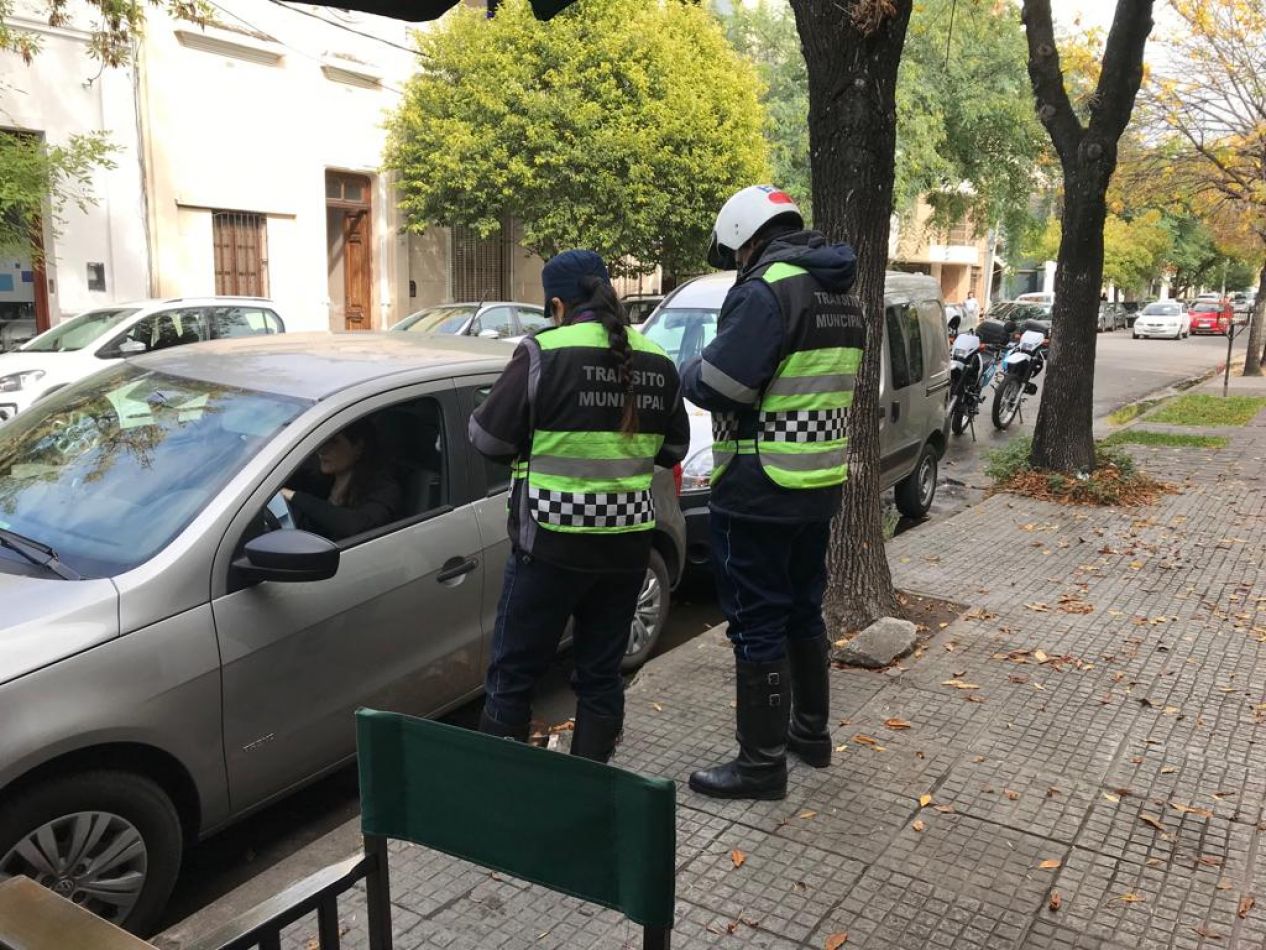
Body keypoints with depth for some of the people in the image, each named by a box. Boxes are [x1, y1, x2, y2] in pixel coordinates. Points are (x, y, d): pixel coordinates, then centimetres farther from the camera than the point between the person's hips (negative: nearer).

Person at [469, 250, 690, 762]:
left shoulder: (543, 352, -11)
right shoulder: (657, 361, 5)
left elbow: (489, 438, -9)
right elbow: (673, 448, 14)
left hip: (553, 545, -5)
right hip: (627, 545, 5)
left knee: (512, 673, 9)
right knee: (601, 673, 16)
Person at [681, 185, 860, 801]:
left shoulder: (767, 290, -17)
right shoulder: (841, 294, 13)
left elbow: (716, 385, -22)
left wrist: (686, 372, -1)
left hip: (760, 490, -9)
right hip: (821, 483, 9)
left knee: (757, 624, 1)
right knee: (803, 610, 21)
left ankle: (761, 764, 12)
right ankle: (811, 732, 35)